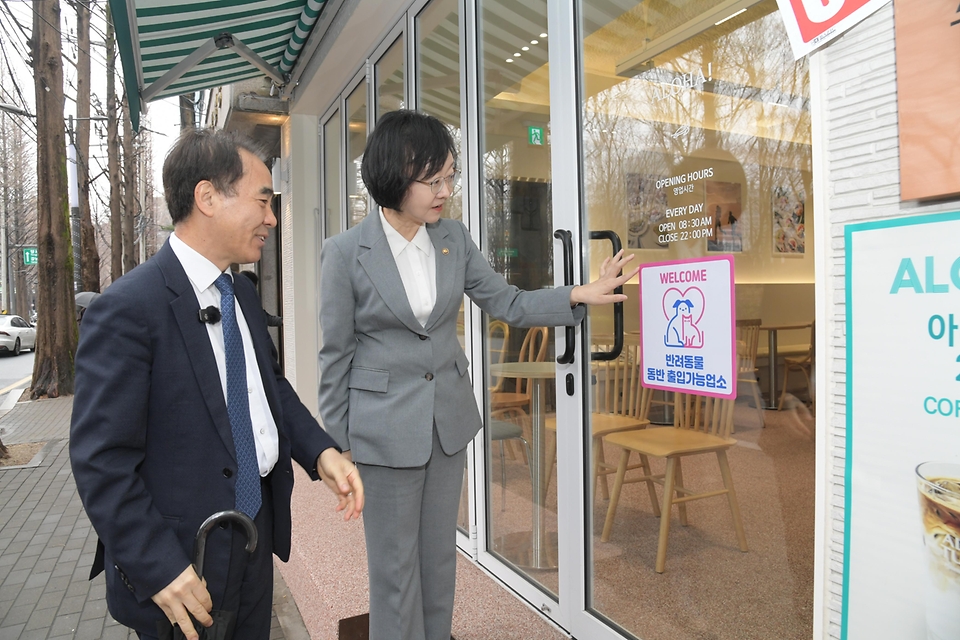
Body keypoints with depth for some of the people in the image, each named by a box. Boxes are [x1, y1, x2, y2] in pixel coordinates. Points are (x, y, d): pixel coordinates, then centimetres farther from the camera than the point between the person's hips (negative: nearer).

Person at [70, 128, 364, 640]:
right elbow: (101, 461, -20)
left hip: (257, 536, 8)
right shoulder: (128, 309, -20)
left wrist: (320, 451, -5)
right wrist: (158, 570, -21)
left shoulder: (243, 294, 5)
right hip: (184, 564, -7)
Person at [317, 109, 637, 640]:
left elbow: (507, 303, 4)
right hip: (384, 427, -4)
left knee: (440, 554, 19)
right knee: (395, 566, 11)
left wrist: (581, 295, -9)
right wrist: (338, 442, -2)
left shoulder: (453, 239, -1)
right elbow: (335, 355, -7)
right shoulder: (345, 252, -13)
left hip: (449, 417, 5)